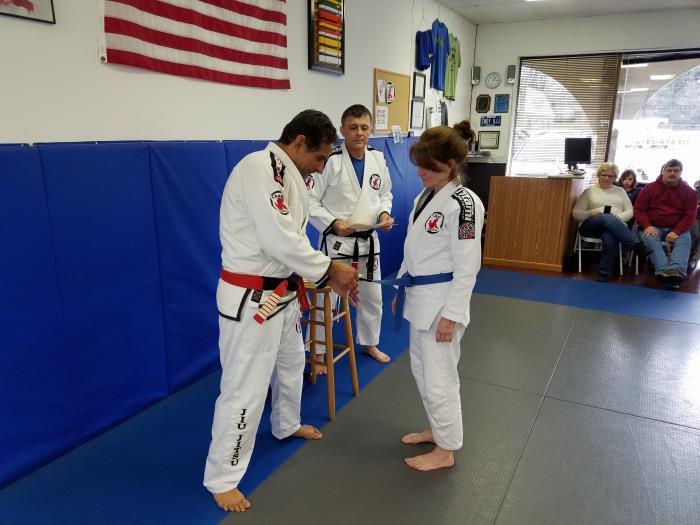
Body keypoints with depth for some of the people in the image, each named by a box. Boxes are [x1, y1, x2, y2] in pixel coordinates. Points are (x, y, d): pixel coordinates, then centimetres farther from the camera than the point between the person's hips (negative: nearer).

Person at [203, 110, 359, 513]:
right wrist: (331, 268, -15)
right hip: (251, 298, -10)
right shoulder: (259, 169, -22)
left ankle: (286, 425, 53)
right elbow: (280, 241, -28)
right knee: (245, 387, 0)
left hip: (281, 291, 10)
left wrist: (331, 277, 5)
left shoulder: (287, 175, 9)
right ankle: (222, 478, 19)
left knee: (291, 362, 27)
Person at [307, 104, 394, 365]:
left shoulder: (377, 159, 1)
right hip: (336, 242, -5)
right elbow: (309, 201, -13)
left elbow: (385, 194, 14)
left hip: (368, 241, 6)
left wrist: (384, 213, -5)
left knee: (372, 297, 19)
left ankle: (369, 343, 42)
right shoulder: (330, 160, -16)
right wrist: (333, 224, -23)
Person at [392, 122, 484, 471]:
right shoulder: (425, 197, 8)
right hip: (420, 297, 9)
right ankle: (437, 429, 40)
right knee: (421, 370, 20)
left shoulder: (463, 204, -19)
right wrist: (402, 289, 17)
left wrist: (451, 315, -19)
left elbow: (467, 266, -19)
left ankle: (445, 450, 22)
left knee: (438, 376, 2)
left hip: (441, 300, -9)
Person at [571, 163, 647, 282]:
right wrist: (590, 213, -11)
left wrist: (619, 217, -8)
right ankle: (636, 245, -46)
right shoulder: (589, 191, 17)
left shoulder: (620, 191, 24)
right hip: (590, 226, -1)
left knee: (609, 236, -39)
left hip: (616, 226, 1)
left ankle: (604, 273, -38)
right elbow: (576, 213, 8)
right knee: (608, 219, -39)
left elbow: (630, 211, 14)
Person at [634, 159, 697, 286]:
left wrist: (677, 232, -18)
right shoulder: (650, 187, 5)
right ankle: (663, 271, -56)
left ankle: (677, 270, -58)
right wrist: (647, 226, -16)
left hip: (677, 229, 1)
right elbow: (638, 209, 2)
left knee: (684, 241, -31)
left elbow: (690, 214, -1)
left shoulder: (688, 191, 7)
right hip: (653, 227, -1)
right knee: (650, 239, -34)